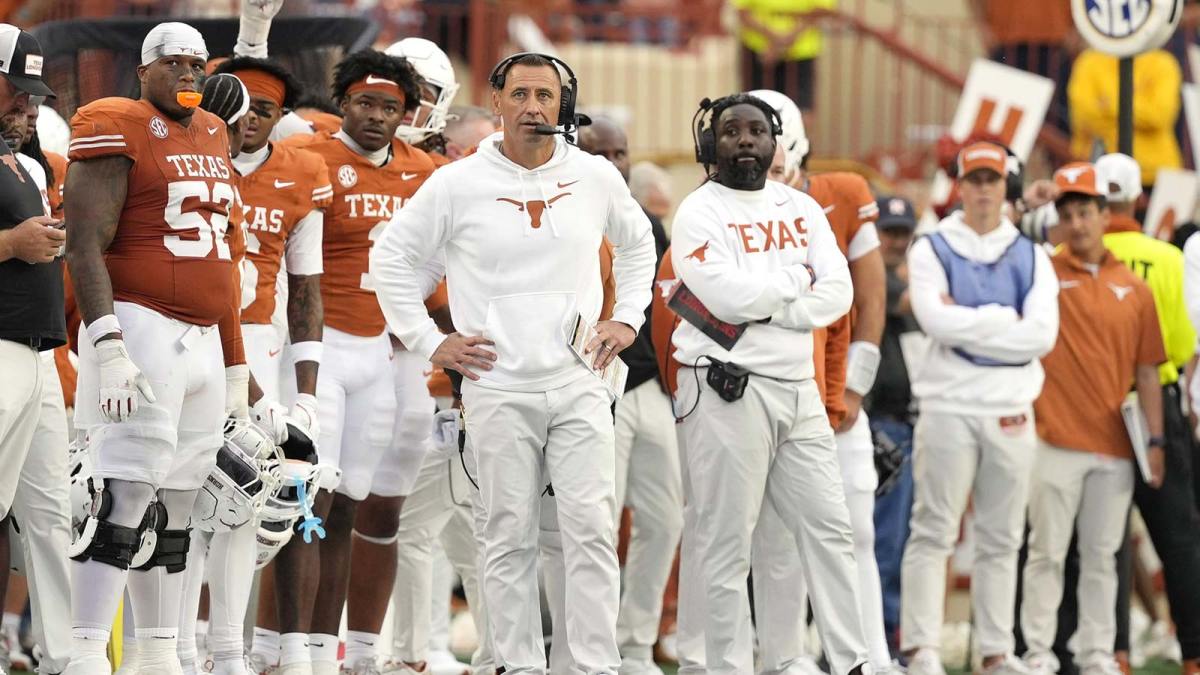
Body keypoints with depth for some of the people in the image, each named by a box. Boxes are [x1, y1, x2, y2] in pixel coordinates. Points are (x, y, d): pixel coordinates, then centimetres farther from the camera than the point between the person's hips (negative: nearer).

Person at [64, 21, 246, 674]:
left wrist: (235, 366, 24)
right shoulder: (118, 131, -7)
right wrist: (107, 347, -23)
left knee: (173, 511, 10)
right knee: (125, 498, -15)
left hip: (204, 342, 8)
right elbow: (85, 247, -13)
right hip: (143, 329, -8)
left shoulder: (213, 137, 18)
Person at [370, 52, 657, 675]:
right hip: (498, 389, -1)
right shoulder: (458, 184, -2)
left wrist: (627, 318, 14)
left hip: (579, 384, 1)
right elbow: (393, 258, 8)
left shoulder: (596, 178, 5)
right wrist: (429, 342, 3)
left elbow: (638, 245, 25)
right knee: (509, 536, 2)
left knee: (592, 529, -4)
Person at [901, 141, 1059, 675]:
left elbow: (1042, 335, -3)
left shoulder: (1031, 258, 12)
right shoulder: (932, 250, 4)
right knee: (933, 532, -7)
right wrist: (1005, 319, -7)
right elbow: (936, 320, -13)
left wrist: (968, 324, -8)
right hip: (948, 407, -3)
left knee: (1002, 539, 6)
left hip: (1011, 412, 3)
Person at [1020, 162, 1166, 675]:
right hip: (1057, 440, -3)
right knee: (1047, 551, -2)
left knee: (1103, 556, 7)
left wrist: (1154, 440, 6)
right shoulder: (1042, 273, 4)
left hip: (1114, 444, 3)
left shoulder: (1133, 289, 10)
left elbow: (1147, 371, 11)